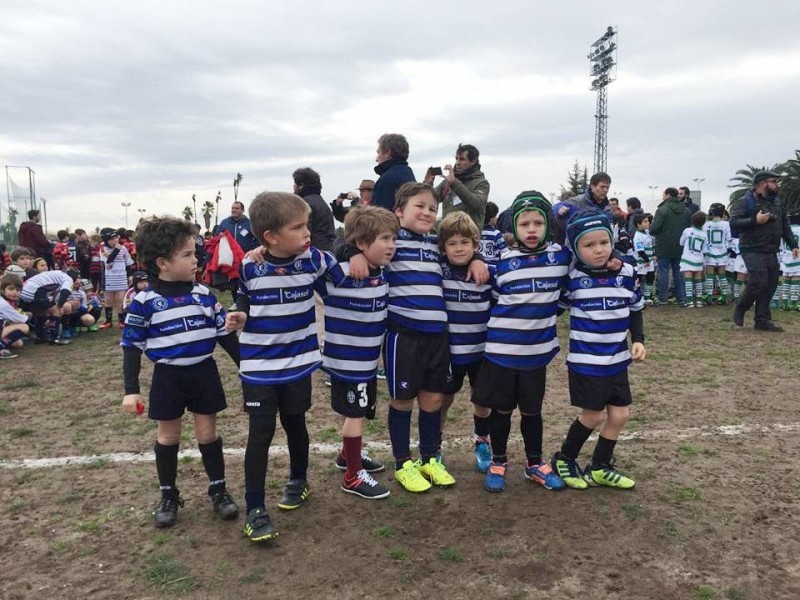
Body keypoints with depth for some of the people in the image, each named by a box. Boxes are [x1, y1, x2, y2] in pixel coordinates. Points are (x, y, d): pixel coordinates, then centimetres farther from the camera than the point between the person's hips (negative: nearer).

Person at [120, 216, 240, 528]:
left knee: (208, 433, 11)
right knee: (168, 436, 12)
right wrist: (131, 389, -9)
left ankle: (218, 489, 25)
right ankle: (169, 496, 28)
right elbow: (132, 346, -6)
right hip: (168, 376, -2)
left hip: (204, 373, 2)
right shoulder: (145, 302, -11)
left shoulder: (203, 294, -2)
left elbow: (225, 333, 5)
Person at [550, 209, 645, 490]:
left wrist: (639, 339, 1)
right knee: (594, 415, 1)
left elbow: (635, 310, 11)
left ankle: (600, 468, 29)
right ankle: (564, 459, 25)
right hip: (585, 361, -4)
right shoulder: (572, 277, -12)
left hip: (617, 360, 5)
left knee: (620, 414, 9)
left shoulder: (627, 273, -2)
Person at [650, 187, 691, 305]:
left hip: (664, 247, -5)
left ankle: (663, 298, 2)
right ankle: (681, 298, 14)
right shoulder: (685, 211, 8)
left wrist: (653, 232, 2)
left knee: (663, 271, 0)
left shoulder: (662, 209, -14)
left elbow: (654, 229, -19)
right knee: (678, 271, 12)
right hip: (680, 247, 6)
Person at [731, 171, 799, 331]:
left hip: (771, 252, 7)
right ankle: (739, 310, 9)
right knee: (758, 283, -14)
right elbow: (734, 223, -16)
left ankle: (763, 320, 13)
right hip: (753, 251, -7)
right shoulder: (745, 202, -6)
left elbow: (785, 225, 21)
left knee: (770, 286, 5)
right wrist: (755, 220, -23)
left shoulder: (776, 201, 16)